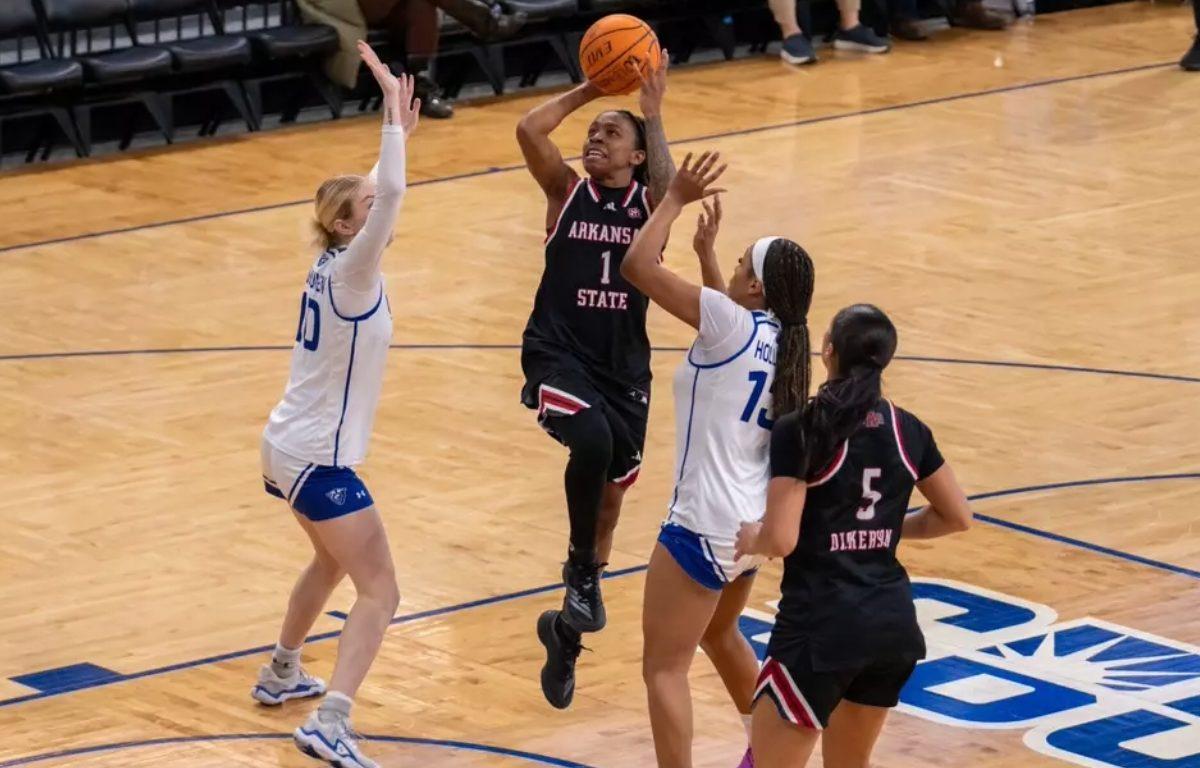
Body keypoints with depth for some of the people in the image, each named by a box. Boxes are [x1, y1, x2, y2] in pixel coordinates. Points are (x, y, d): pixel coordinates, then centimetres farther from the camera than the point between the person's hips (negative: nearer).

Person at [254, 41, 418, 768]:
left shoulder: (333, 262, 4)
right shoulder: (351, 273, -19)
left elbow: (379, 192, 22)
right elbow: (391, 196, -33)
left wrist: (399, 128, 15)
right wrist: (395, 119, -27)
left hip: (288, 447, 10)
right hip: (319, 460, -10)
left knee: (333, 559, 32)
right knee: (379, 592, -9)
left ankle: (282, 674, 47)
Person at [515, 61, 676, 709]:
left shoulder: (648, 202, 4)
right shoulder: (567, 192, 3)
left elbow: (670, 188, -21)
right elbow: (529, 131, -13)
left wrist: (652, 112, -17)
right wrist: (588, 91, -7)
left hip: (624, 368, 3)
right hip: (558, 357, -3)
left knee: (611, 492, 8)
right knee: (592, 440, -33)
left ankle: (568, 631, 27)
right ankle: (581, 568, -13)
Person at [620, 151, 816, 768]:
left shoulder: (732, 325, -16)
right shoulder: (778, 340, 5)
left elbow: (638, 265, -16)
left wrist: (676, 199, -5)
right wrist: (705, 253, 27)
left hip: (703, 526, -9)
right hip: (752, 521, 9)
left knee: (664, 669, -4)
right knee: (720, 636, 32)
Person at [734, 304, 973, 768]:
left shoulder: (800, 432, -13)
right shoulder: (909, 432, 4)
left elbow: (781, 541, -17)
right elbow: (957, 517, 15)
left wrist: (751, 539, 4)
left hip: (822, 626, -6)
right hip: (894, 623, 6)